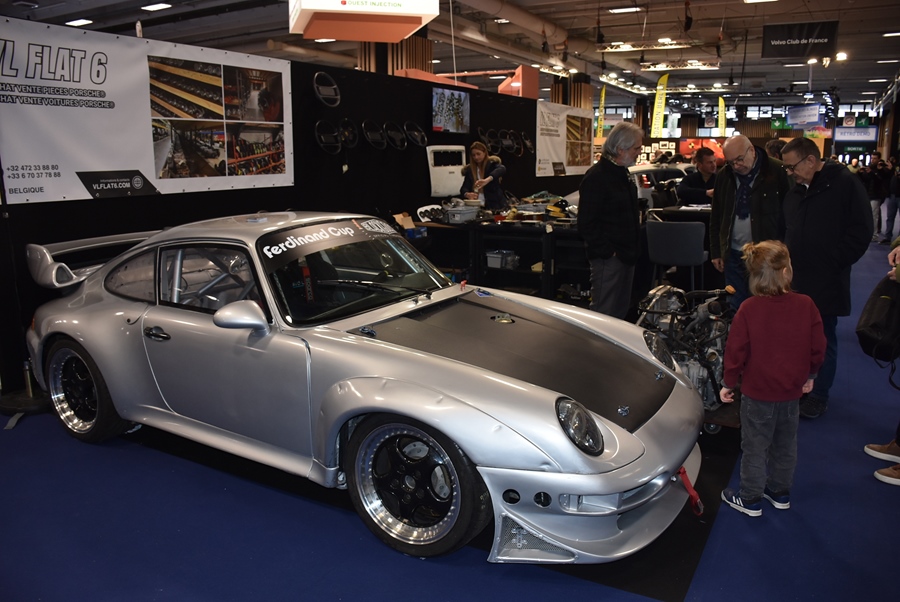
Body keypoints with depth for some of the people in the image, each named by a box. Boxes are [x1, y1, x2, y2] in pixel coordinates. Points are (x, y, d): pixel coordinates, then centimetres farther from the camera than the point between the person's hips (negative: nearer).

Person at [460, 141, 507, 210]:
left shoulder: (492, 163, 0)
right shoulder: (469, 169, 9)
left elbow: (502, 169, -23)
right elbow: (464, 188, 2)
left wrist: (487, 180, -40)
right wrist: (467, 194, -24)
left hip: (494, 205, -2)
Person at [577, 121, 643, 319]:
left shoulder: (622, 173, 13)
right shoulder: (596, 177, -17)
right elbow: (587, 224, -21)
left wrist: (632, 250, 18)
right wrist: (608, 251, -19)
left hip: (626, 256, 10)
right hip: (608, 258, -10)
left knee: (621, 313, 17)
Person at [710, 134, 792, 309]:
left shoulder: (777, 172, -8)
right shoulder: (724, 175, 6)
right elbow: (715, 217, 13)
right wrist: (715, 252, 11)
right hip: (733, 255, 4)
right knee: (736, 308, 9)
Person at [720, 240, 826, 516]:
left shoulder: (748, 309, -18)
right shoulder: (805, 305, -11)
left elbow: (736, 351, -14)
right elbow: (818, 347, -2)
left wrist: (728, 383, -1)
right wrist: (809, 375, 15)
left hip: (756, 392, -3)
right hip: (792, 391, 4)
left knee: (755, 446, 10)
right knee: (785, 444, 21)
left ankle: (751, 499, 22)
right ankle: (780, 493, 37)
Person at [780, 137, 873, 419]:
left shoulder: (846, 184, -7)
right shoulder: (795, 193, 12)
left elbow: (860, 232, -9)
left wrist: (833, 264, -11)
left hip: (826, 283, -6)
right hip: (796, 282, 6)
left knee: (823, 340, 5)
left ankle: (818, 396, 17)